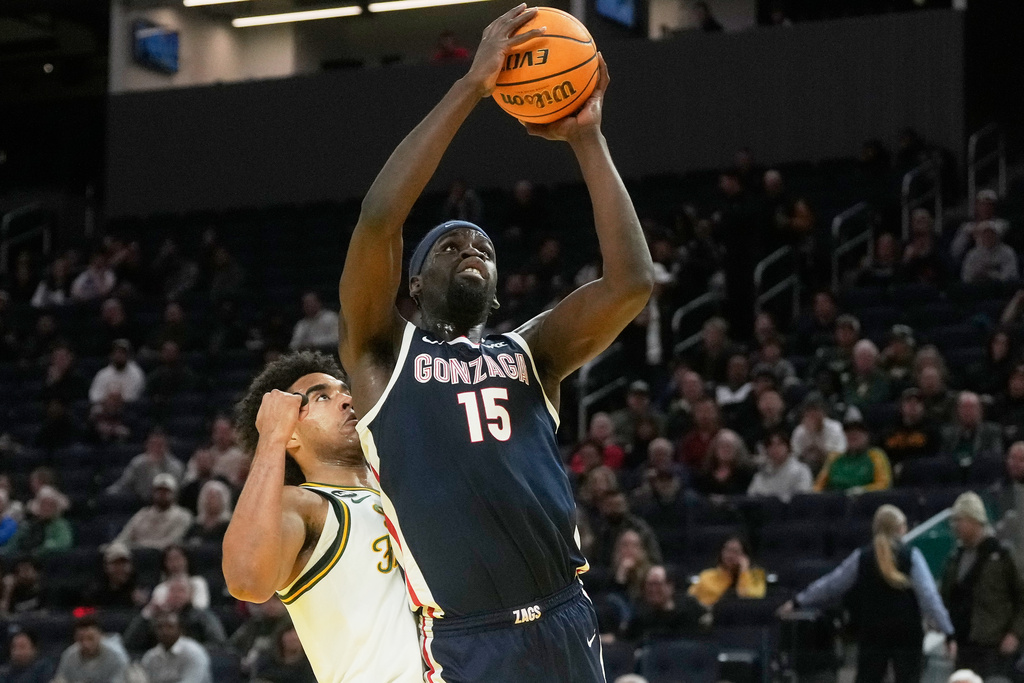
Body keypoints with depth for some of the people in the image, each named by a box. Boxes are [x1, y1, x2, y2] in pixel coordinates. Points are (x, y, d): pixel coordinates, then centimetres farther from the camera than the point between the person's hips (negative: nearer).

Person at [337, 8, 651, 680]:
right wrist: (471, 87, -8)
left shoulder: (530, 351, 16)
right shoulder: (384, 352, 7)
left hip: (566, 623, 4)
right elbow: (379, 219, -9)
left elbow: (632, 283, 1)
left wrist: (586, 138, 0)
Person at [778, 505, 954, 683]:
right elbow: (929, 596, -9)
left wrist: (798, 601, 19)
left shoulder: (862, 557, 2)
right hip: (906, 635, -2)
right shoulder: (911, 556, -4)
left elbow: (831, 585, 7)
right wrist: (947, 630, -7)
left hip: (872, 634, 2)